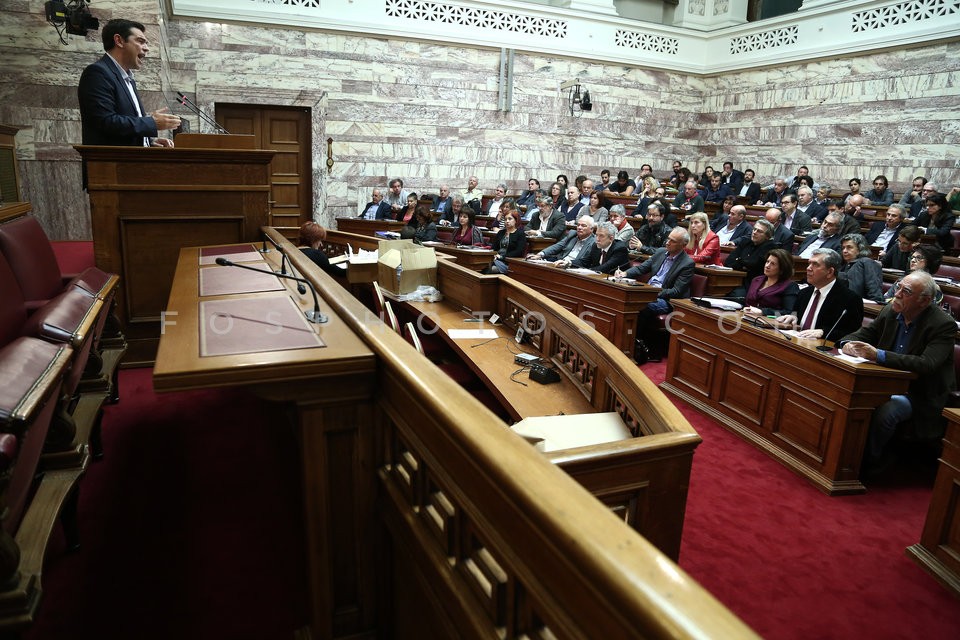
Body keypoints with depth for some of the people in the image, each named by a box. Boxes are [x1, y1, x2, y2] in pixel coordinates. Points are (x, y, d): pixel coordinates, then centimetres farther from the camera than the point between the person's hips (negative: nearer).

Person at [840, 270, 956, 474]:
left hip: (918, 394, -6)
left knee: (884, 412, -32)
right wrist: (848, 343, -15)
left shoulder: (944, 325, -16)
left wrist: (879, 355, -36)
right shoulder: (890, 312, 2)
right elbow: (864, 333, 11)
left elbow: (927, 365, -28)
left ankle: (868, 463, -9)